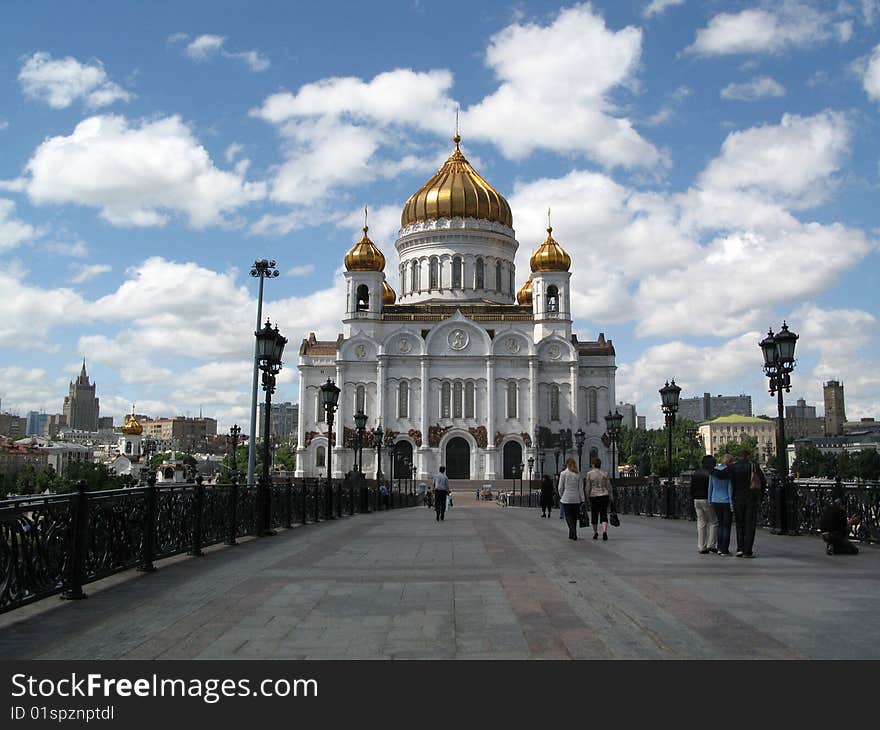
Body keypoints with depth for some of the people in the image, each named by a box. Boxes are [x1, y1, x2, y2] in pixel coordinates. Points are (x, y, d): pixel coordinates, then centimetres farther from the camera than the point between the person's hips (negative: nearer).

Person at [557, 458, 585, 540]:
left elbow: (560, 487, -5)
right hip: (576, 499, 3)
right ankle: (572, 534, 19)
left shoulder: (563, 473, -5)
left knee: (568, 516, 2)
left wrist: (561, 496, 11)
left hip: (566, 498, -3)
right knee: (574, 516, 13)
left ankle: (573, 531, -18)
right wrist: (582, 499, 6)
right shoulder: (578, 474, 4)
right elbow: (580, 488, 3)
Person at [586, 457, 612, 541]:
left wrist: (587, 497, 6)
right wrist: (610, 497, 12)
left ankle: (595, 533, 22)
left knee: (594, 515, 12)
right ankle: (604, 531, -21)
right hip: (604, 495, 1)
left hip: (593, 496, -1)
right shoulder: (605, 474, 2)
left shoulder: (589, 473, -4)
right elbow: (609, 487, 4)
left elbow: (588, 487, -4)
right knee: (604, 514, 0)